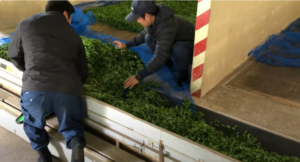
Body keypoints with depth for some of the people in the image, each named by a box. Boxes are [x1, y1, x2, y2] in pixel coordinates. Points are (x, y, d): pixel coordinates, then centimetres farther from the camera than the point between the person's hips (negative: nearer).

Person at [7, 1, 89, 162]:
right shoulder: (74, 35, 20)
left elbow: (14, 56, 28)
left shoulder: (26, 24, 17)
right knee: (72, 125, 25)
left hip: (34, 89, 0)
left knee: (32, 123, 31)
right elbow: (83, 74, 22)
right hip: (68, 92, 1)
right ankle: (76, 144, -5)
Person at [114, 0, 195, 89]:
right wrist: (126, 45, 11)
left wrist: (138, 77, -35)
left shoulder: (166, 28, -38)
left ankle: (182, 78, -11)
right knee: (149, 38, -2)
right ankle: (172, 67, 5)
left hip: (193, 49, -8)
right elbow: (145, 33, 11)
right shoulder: (155, 18, -11)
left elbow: (159, 58, -40)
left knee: (178, 49, -40)